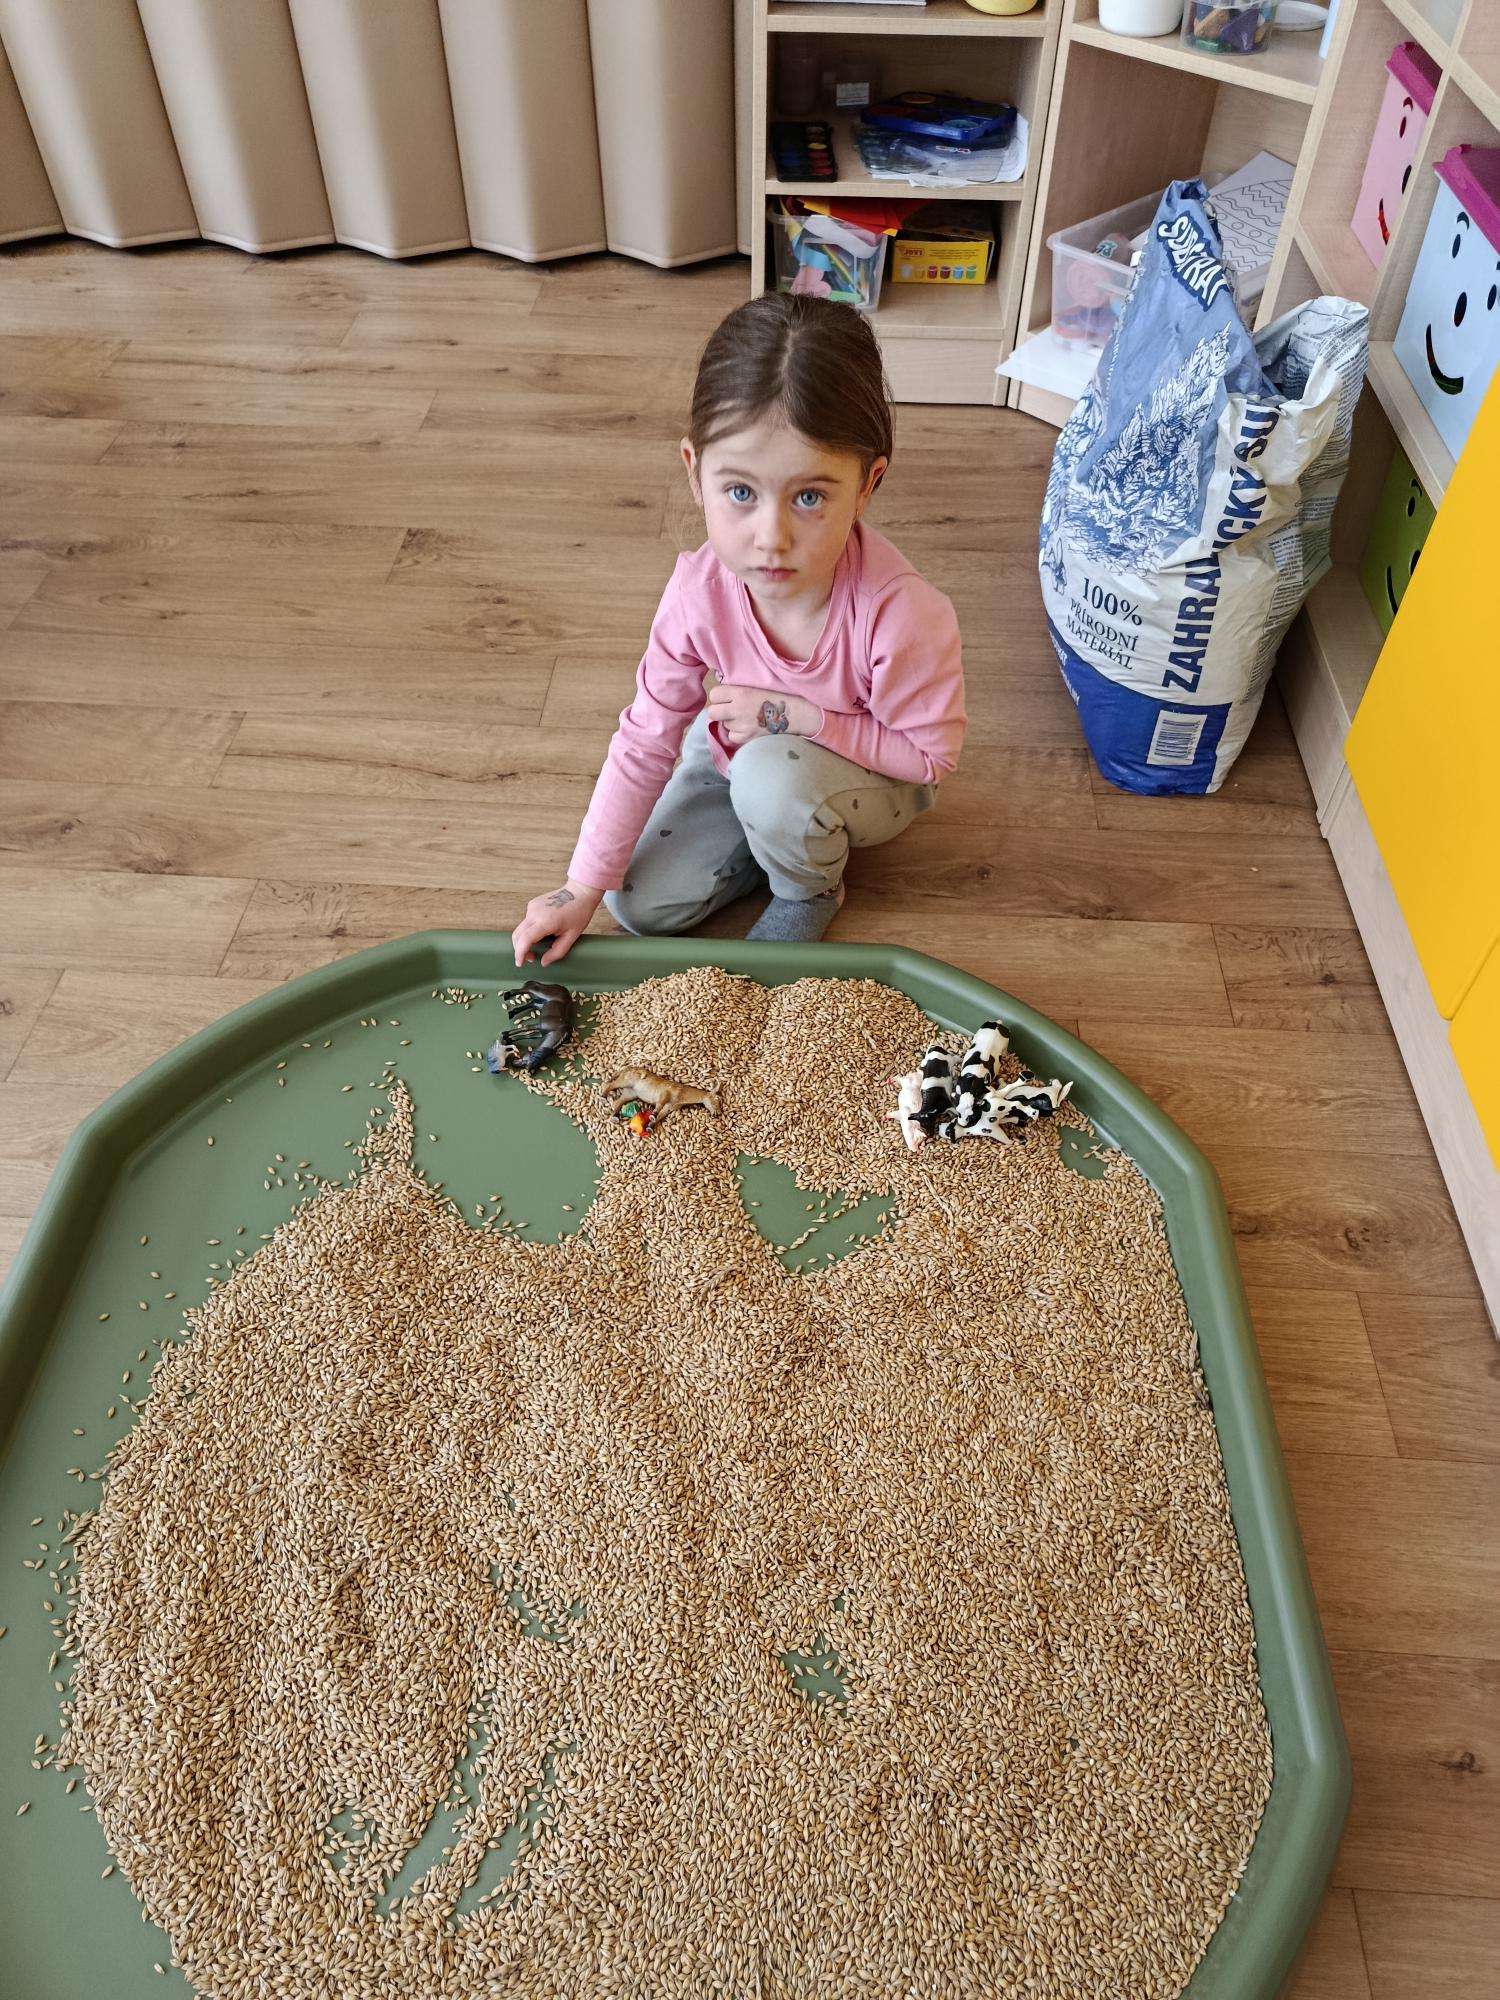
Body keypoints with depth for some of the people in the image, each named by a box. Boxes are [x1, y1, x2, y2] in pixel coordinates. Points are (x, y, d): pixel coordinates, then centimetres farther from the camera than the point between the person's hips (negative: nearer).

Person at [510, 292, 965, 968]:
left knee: (771, 774, -36)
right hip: (739, 753, 4)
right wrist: (583, 888, -12)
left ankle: (810, 888, -2)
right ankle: (796, 833, 14)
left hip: (873, 775, -3)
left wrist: (801, 717, -31)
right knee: (638, 903, -3)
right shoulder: (701, 589, -26)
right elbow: (645, 741, -15)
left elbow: (931, 753, -23)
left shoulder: (898, 612, -38)